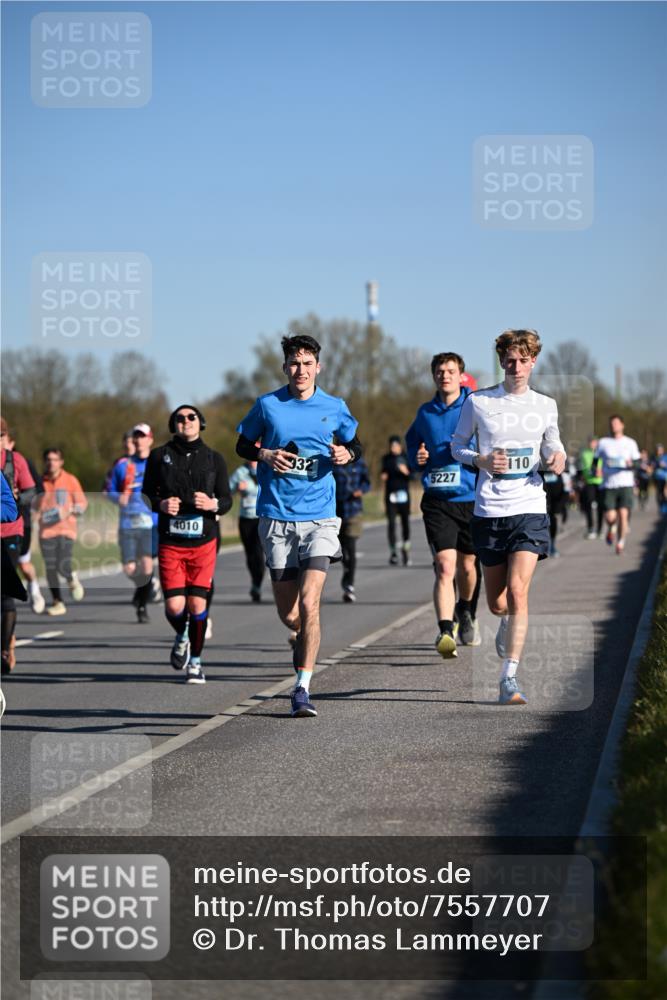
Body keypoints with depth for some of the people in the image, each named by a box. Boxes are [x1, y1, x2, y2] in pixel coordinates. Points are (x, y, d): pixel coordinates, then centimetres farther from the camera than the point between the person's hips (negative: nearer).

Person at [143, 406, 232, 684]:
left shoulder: (214, 459, 6)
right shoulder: (159, 456, 4)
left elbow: (227, 500, 7)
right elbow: (147, 493, 10)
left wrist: (212, 504, -15)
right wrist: (161, 504, -11)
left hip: (204, 540, 0)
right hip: (170, 541, 0)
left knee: (197, 603, -4)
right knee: (174, 606, -6)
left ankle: (195, 662, 13)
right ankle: (182, 637, 29)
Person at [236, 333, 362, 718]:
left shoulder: (335, 408, 3)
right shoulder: (267, 405, 2)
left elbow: (355, 444, 18)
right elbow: (243, 444, 13)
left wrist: (347, 454, -5)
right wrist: (265, 455, -8)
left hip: (319, 516, -1)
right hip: (277, 517, 1)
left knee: (309, 602, -16)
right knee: (288, 614, 4)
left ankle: (303, 688, -9)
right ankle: (305, 636, 42)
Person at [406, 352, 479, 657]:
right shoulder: (425, 413, 9)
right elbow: (412, 445, 25)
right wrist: (417, 459, 3)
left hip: (471, 498, 0)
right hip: (437, 500, 0)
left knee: (466, 565, 16)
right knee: (444, 566, -16)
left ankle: (465, 612, 45)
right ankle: (445, 631, -21)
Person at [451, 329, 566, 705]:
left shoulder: (546, 406, 7)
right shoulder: (478, 402, 2)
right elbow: (457, 445, 11)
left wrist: (558, 457, -3)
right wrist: (480, 460, -9)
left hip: (530, 508, -1)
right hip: (489, 509, 1)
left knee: (517, 591, -17)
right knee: (497, 603, 7)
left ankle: (509, 678, -16)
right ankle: (509, 626, 45)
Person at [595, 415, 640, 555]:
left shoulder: (630, 443, 10)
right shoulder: (603, 443, 10)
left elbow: (637, 464, 9)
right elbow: (596, 460, 13)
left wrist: (631, 464, -13)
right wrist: (597, 469, -9)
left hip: (626, 484, 0)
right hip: (608, 485, 0)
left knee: (623, 514, -13)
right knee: (610, 516, -11)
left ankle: (620, 543, 6)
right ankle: (611, 529, 26)